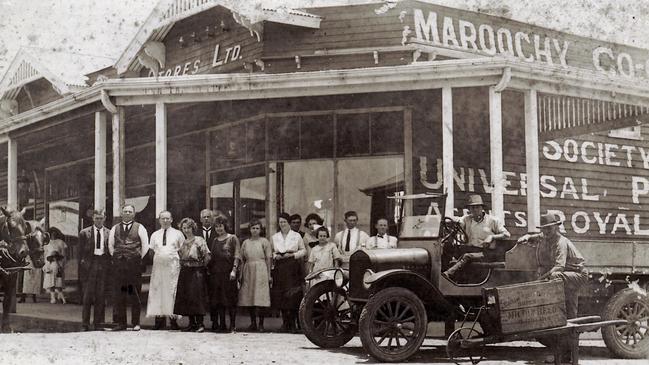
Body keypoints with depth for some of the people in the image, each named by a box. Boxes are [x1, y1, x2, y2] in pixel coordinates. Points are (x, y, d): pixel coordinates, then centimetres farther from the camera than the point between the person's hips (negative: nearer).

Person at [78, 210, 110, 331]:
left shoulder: (109, 233, 9)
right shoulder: (84, 233, 5)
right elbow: (81, 250, 8)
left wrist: (109, 264, 1)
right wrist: (83, 262, -2)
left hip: (104, 265, 2)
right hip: (90, 265, -1)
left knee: (101, 296, 3)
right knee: (87, 295, -2)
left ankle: (98, 323, 10)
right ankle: (85, 324, 3)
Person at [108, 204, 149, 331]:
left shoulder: (139, 228, 6)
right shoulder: (115, 228, 14)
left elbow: (145, 246, 5)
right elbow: (110, 245, 19)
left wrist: (138, 259, 2)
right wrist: (116, 257, 10)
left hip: (134, 264, -3)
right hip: (118, 265, 3)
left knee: (134, 294, -2)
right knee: (119, 294, 1)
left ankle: (136, 323, 3)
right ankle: (120, 322, 5)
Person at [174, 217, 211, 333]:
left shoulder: (199, 240, -6)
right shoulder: (182, 242, 13)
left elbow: (208, 256, -12)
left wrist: (201, 265, -3)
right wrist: (183, 265, 13)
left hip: (196, 272, -6)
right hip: (184, 272, 7)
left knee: (196, 296, -9)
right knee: (185, 297, 4)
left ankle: (200, 324, -6)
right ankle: (192, 323, 10)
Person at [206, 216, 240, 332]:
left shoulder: (233, 238, 3)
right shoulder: (214, 241, 17)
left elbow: (236, 256, -4)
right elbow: (210, 257, 18)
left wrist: (234, 270, -14)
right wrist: (208, 269, 7)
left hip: (228, 272, -5)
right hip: (215, 273, 5)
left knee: (230, 298, -5)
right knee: (218, 299, 3)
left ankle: (232, 325, -2)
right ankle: (221, 324, 7)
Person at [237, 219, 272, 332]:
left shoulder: (264, 241, 3)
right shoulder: (245, 243, 13)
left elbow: (269, 259, 0)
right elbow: (242, 260, 13)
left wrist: (269, 275, -5)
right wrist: (241, 274, 6)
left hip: (261, 272, -4)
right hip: (248, 271, 4)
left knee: (260, 299, -9)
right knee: (248, 298, 3)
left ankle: (261, 323, -3)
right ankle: (253, 323, 11)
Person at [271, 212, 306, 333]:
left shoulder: (297, 236, 7)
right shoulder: (274, 237, 15)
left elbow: (303, 250, 6)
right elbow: (271, 252, 16)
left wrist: (292, 254, -7)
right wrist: (275, 256, -4)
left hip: (293, 268, -2)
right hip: (279, 268, 2)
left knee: (294, 296, -9)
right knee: (281, 296, -2)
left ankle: (292, 323, -3)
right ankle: (285, 322, 5)